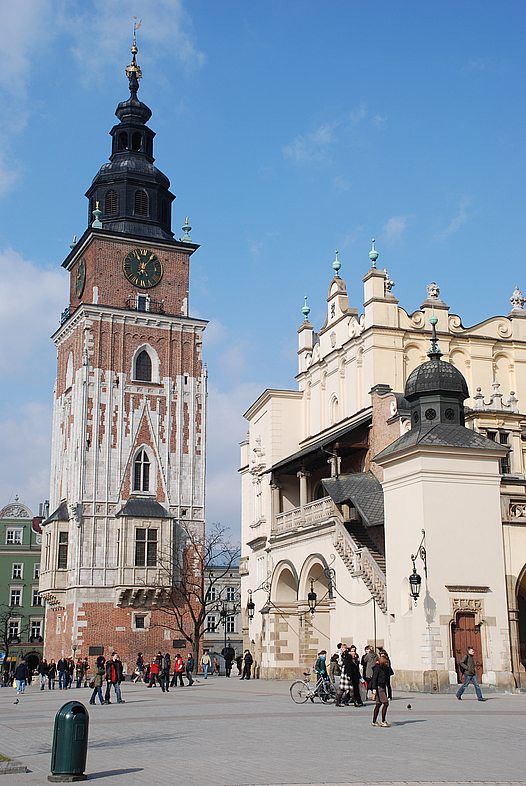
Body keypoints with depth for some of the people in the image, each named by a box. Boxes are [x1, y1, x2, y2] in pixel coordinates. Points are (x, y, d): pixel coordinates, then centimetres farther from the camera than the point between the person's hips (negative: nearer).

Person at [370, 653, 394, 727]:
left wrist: (388, 666, 4)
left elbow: (391, 673, 12)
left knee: (378, 704, 10)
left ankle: (374, 722, 14)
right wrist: (374, 690, -21)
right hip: (378, 687, -9)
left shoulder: (384, 668, 13)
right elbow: (374, 679, -16)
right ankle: (383, 722, -9)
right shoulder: (377, 668, -12)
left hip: (383, 687, 9)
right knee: (386, 703, -12)